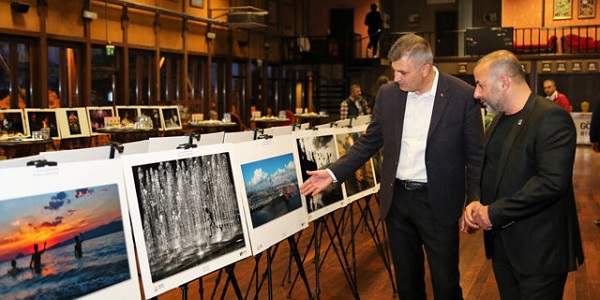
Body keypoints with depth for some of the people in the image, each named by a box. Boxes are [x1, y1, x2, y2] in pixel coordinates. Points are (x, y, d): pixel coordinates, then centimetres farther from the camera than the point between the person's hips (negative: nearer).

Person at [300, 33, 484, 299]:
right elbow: (369, 142, 7)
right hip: (396, 199, 4)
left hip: (438, 202, -3)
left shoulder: (462, 95, -11)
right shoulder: (388, 94, 0)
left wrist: (474, 203, -10)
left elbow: (475, 155, -6)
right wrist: (334, 173, -2)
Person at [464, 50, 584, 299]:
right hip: (502, 246, 8)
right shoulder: (500, 119, 11)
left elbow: (553, 182, -27)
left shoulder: (551, 118, -17)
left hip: (539, 251, -8)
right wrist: (477, 204, -1)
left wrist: (494, 213, -21)